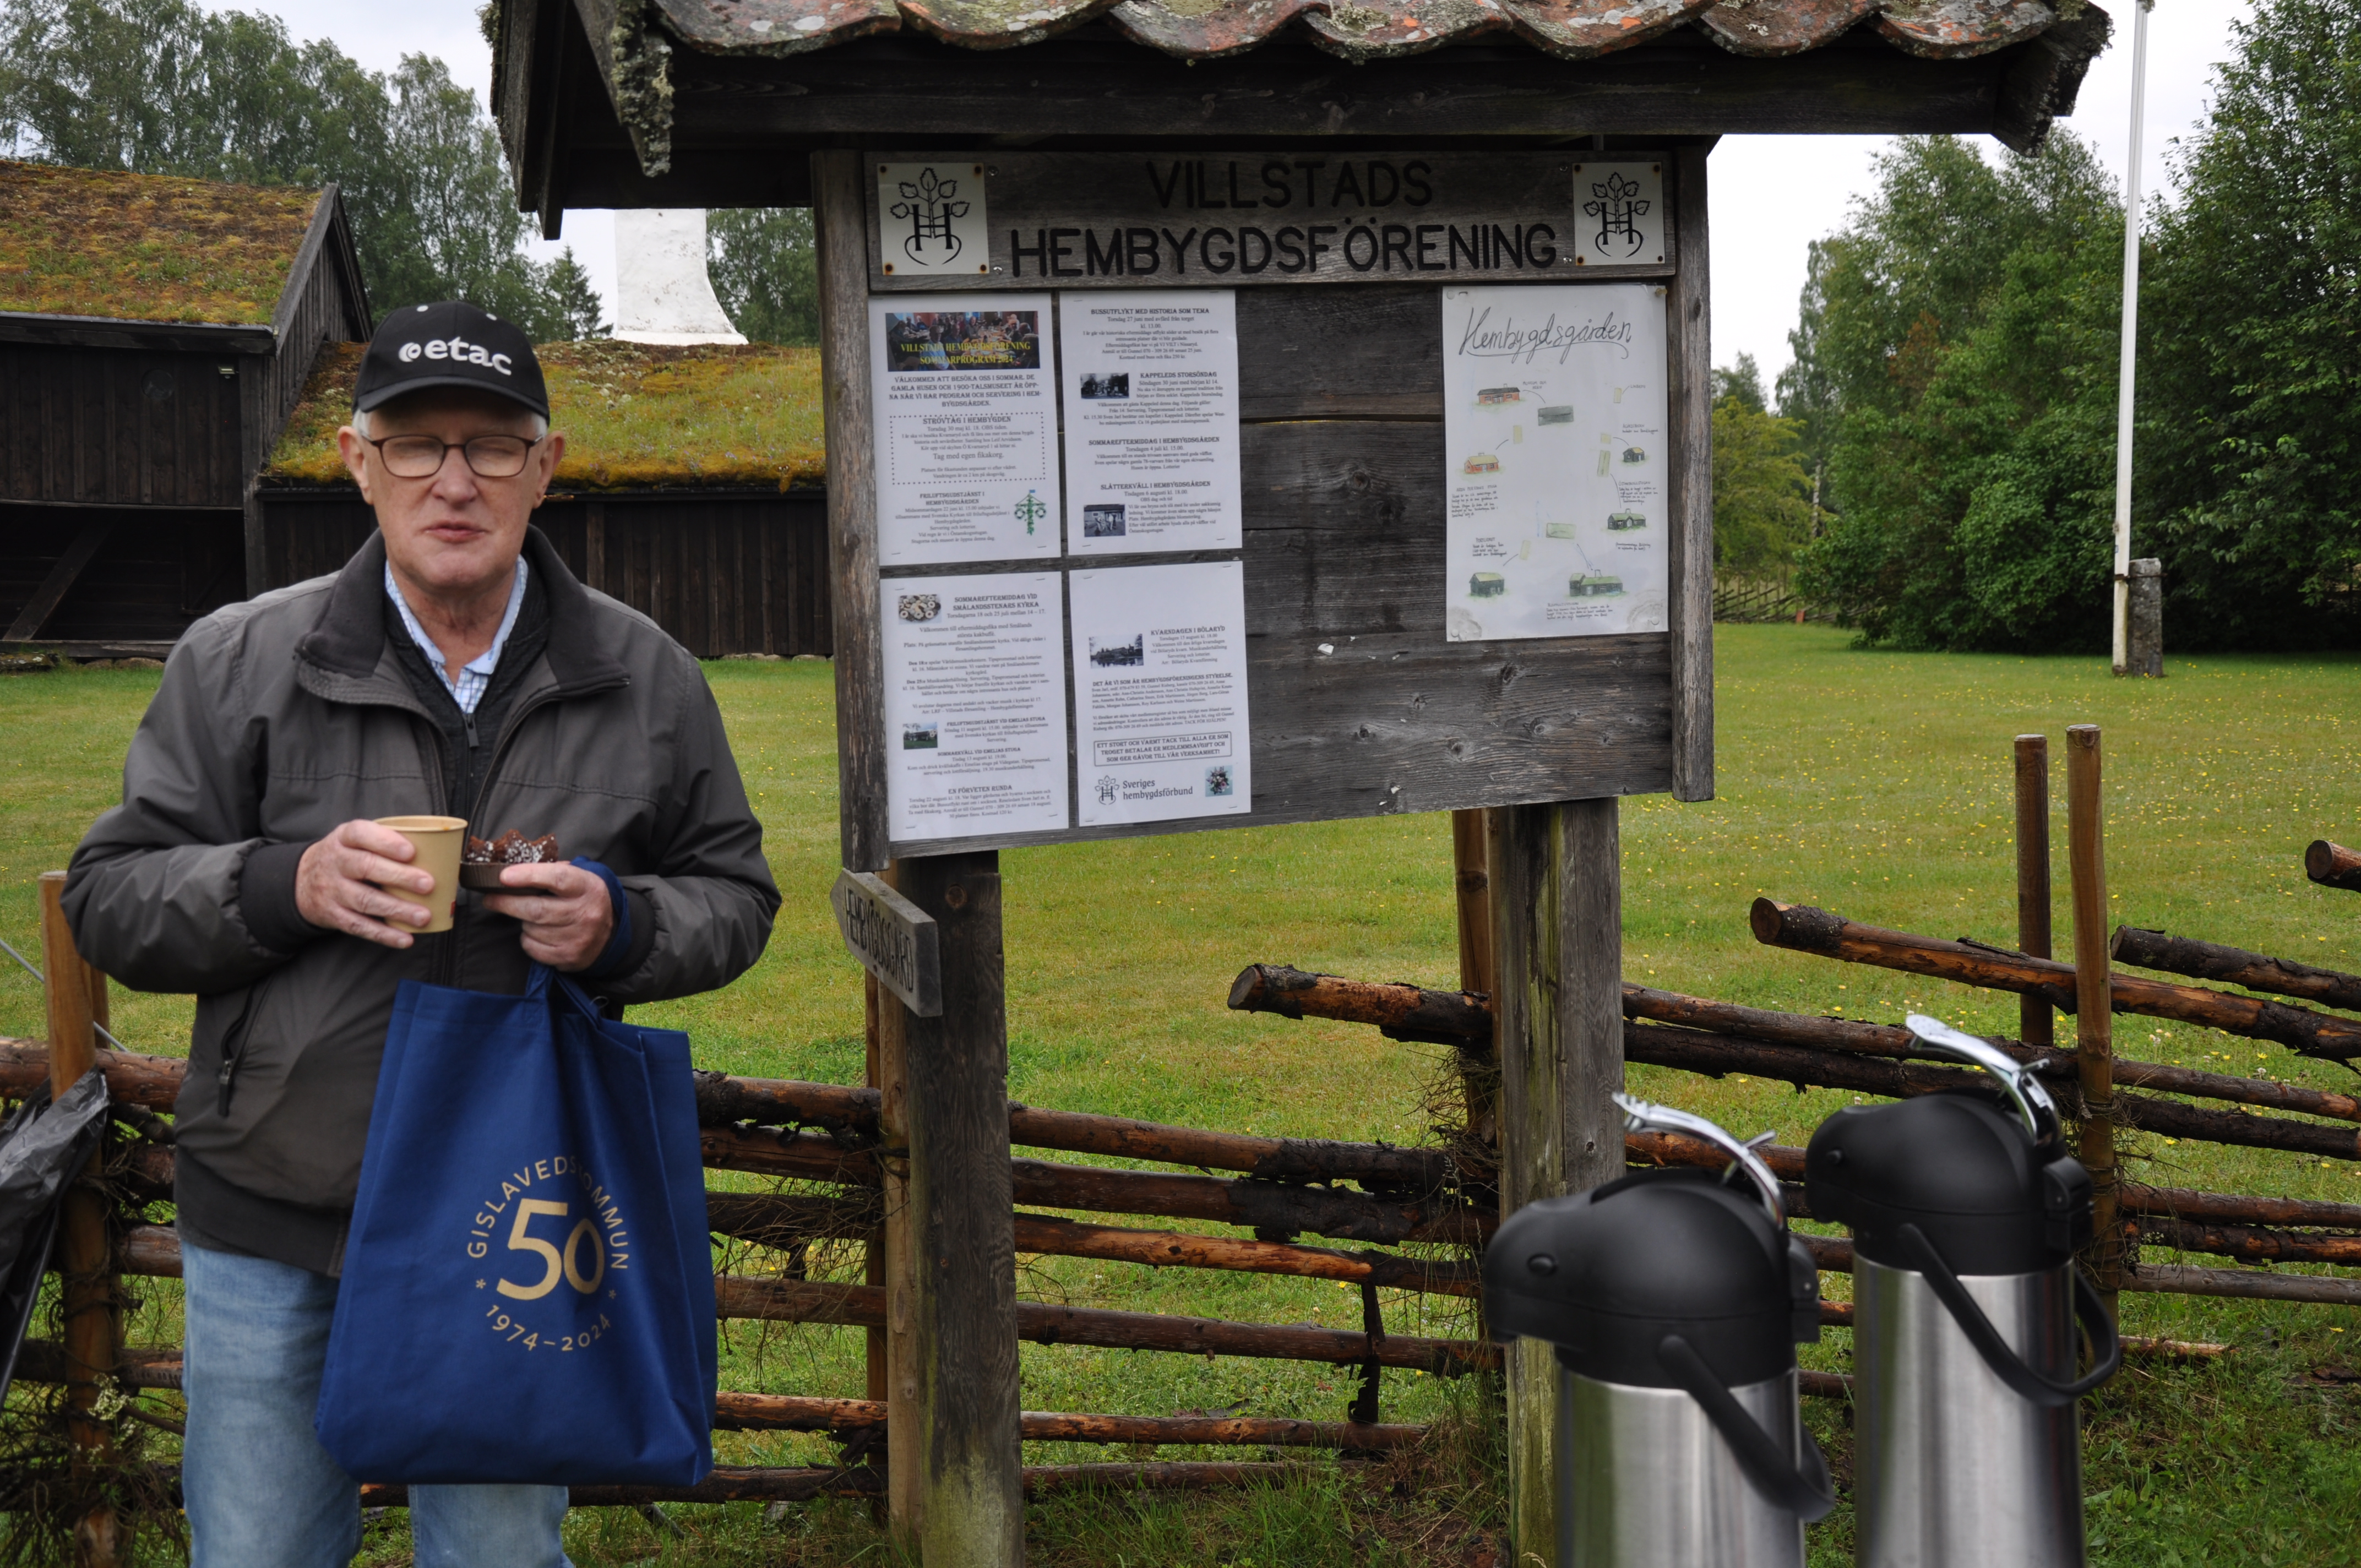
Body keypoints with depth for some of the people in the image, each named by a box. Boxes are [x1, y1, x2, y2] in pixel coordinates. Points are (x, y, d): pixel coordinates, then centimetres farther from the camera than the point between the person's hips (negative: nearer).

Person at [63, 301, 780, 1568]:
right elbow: (109, 896, 0)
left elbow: (733, 897, 8)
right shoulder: (238, 661, -2)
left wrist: (621, 928, -14)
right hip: (272, 1226, 0)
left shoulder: (645, 679, 1)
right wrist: (286, 886, -19)